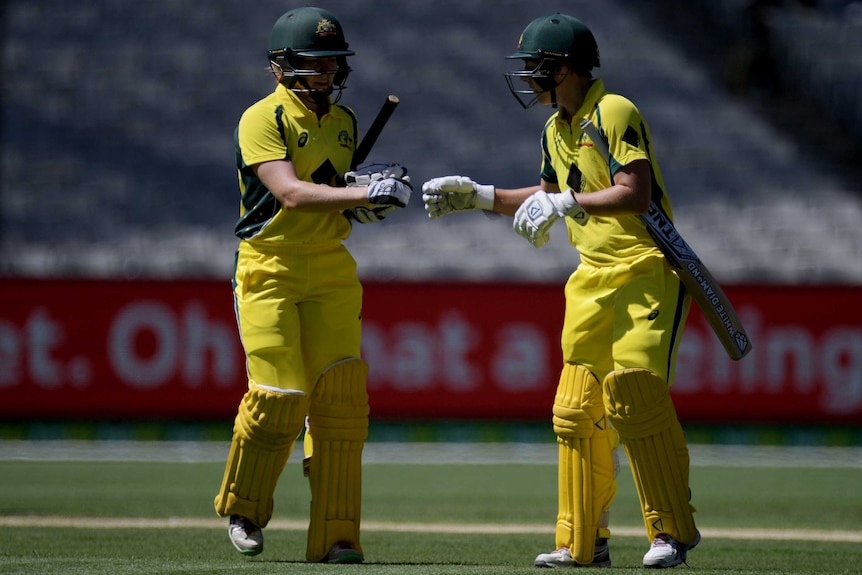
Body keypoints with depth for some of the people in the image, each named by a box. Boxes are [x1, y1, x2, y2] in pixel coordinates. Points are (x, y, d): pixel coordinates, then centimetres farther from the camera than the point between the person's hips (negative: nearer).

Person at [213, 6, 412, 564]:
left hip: (332, 272, 5)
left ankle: (335, 538, -3)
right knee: (280, 396, -11)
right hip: (271, 271, -5)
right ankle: (243, 510, 15)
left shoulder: (343, 121, 13)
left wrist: (372, 197, -1)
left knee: (341, 398, -6)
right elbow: (290, 193, -23)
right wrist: (366, 193, -30)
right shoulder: (263, 119, -9)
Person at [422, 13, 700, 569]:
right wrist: (477, 196, 21)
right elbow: (548, 198, 28)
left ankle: (673, 529, -10)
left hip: (647, 269, -9)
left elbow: (635, 194, -24)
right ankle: (583, 543, 14)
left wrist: (567, 203, -25)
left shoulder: (614, 114, -14)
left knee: (635, 392, -19)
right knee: (576, 410, 6)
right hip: (595, 277, 9)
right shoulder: (557, 130, 14)